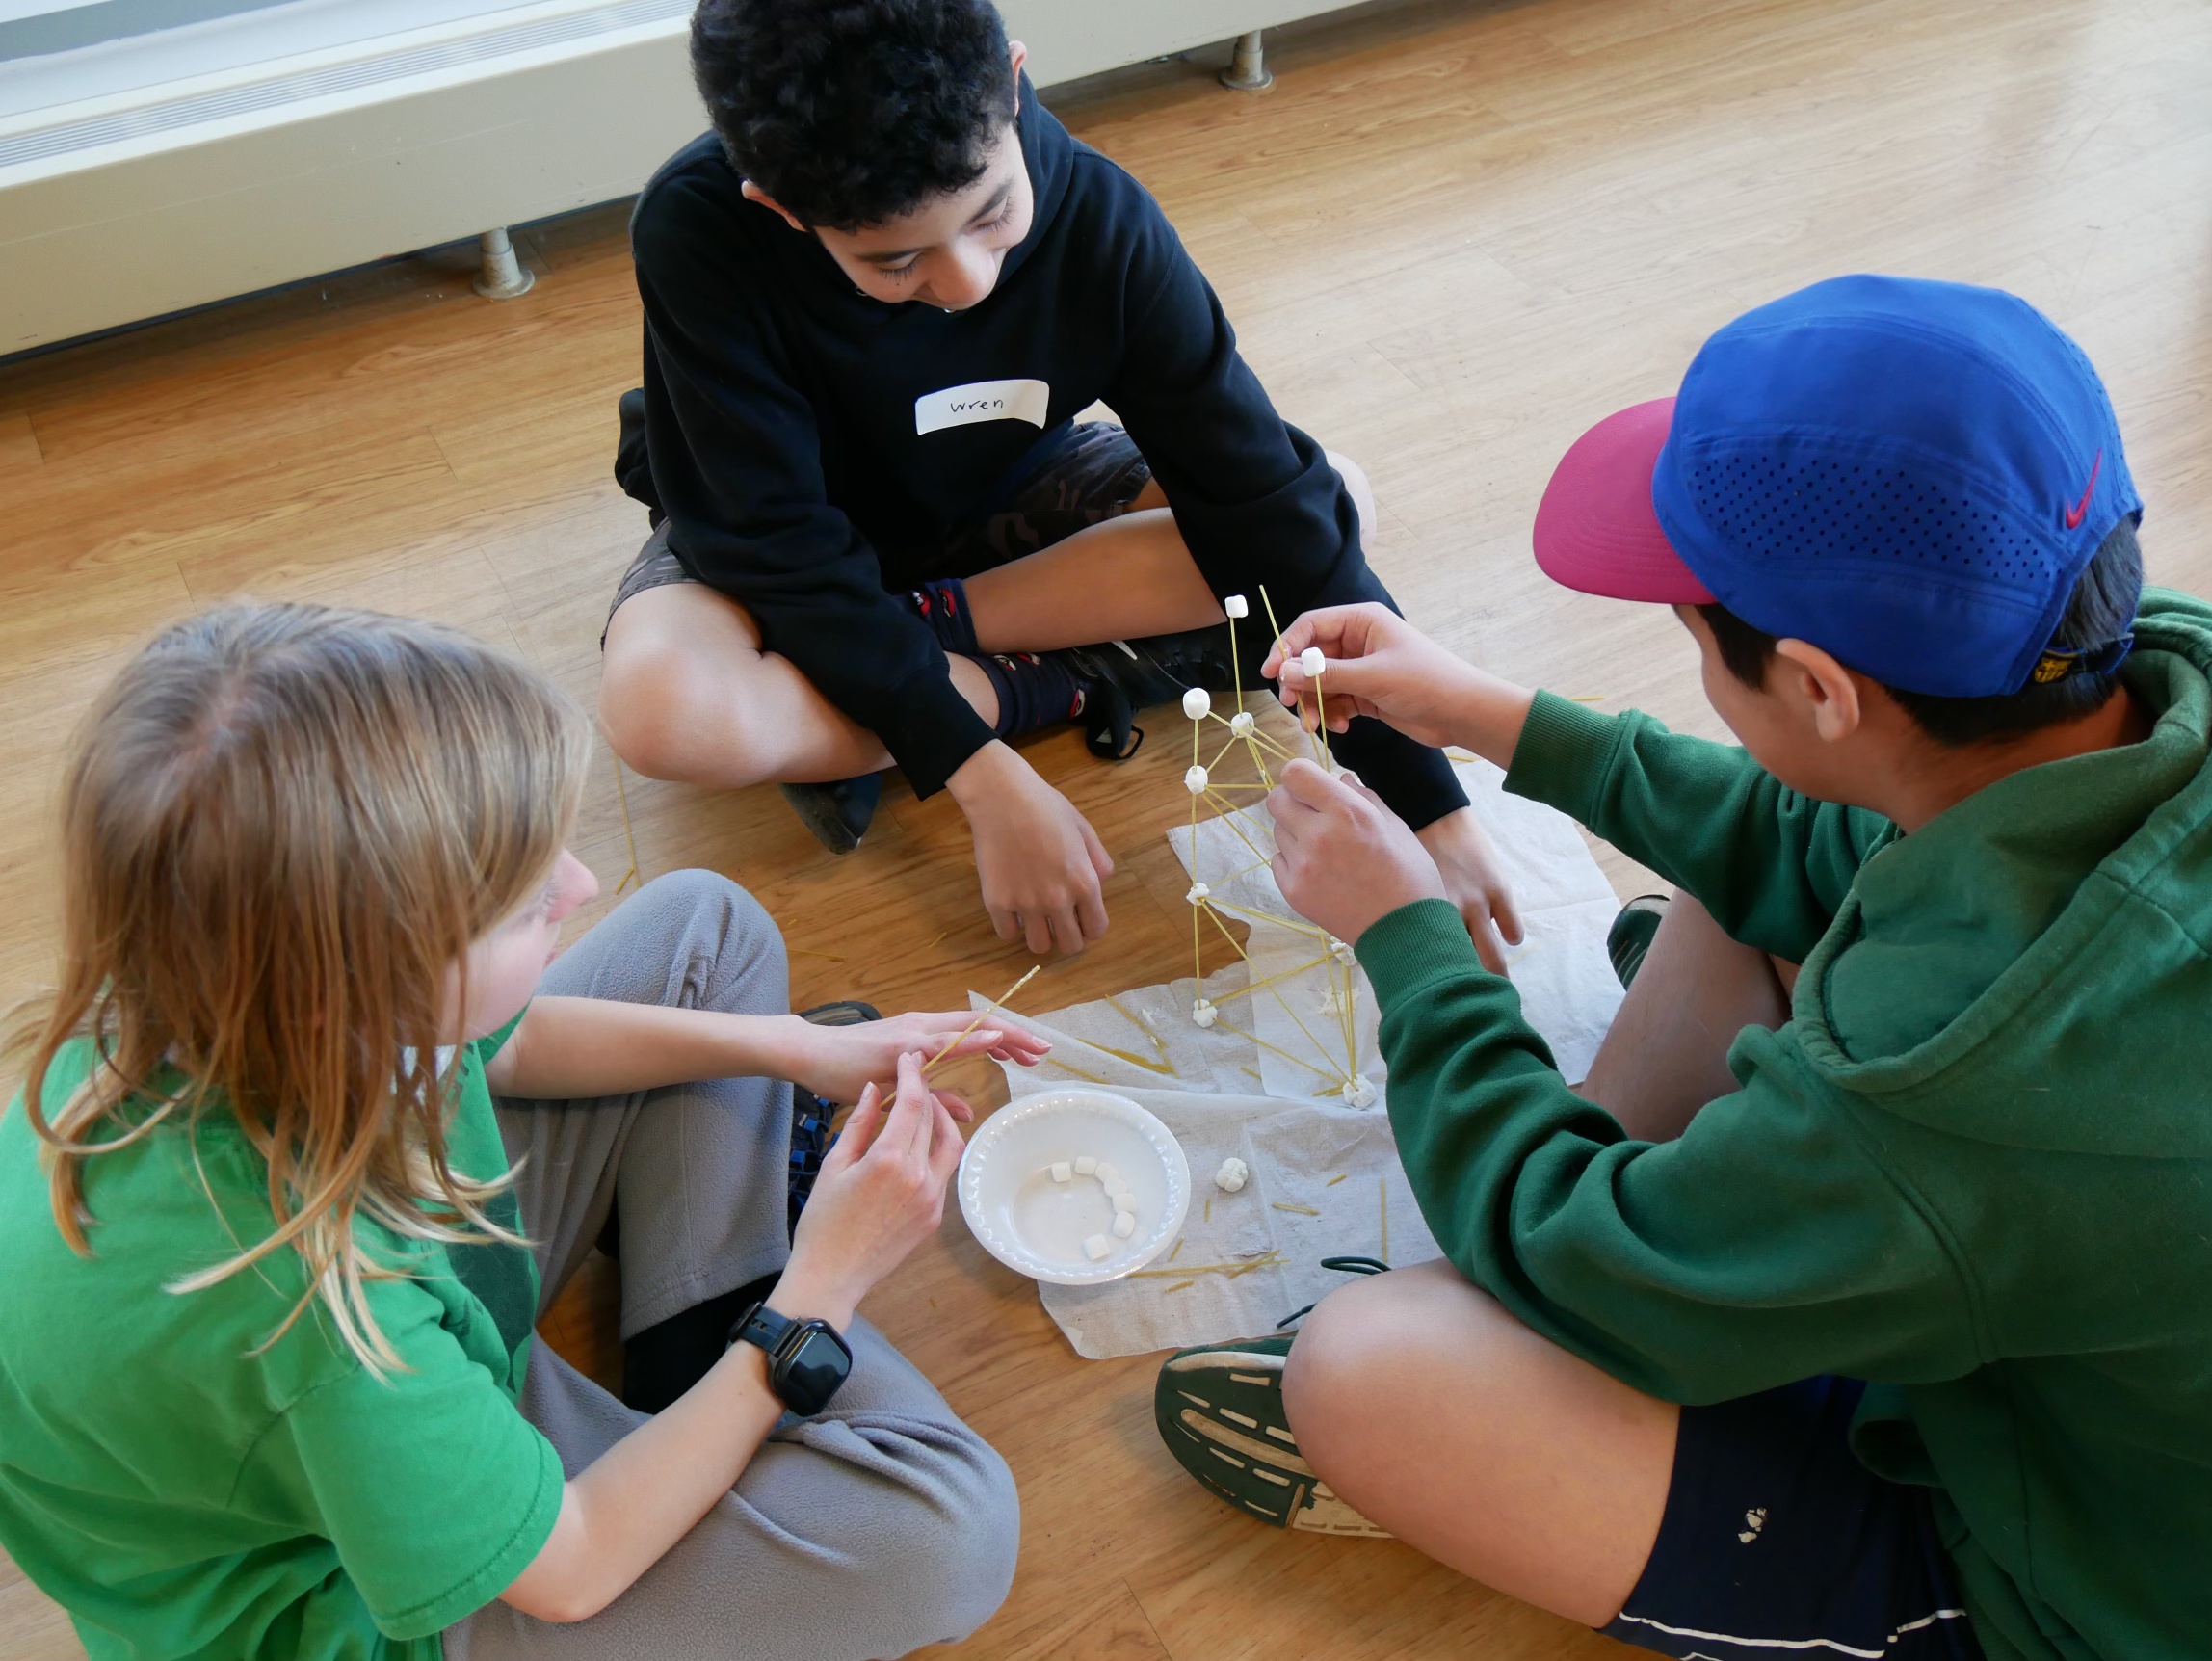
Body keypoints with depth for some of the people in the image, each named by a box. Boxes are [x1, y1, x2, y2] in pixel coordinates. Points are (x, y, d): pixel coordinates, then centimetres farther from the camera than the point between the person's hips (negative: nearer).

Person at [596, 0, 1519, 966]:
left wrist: (1431, 811, -25)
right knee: (661, 709, -37)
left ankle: (919, 628, -17)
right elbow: (778, 544, -29)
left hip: (1004, 503, 3)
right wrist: (986, 782, -37)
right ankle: (1046, 687, -16)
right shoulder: (697, 233, -31)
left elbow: (1263, 500, -23)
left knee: (1332, 501, -18)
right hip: (786, 536, -2)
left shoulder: (1095, 215, -25)